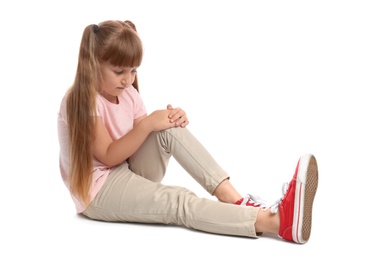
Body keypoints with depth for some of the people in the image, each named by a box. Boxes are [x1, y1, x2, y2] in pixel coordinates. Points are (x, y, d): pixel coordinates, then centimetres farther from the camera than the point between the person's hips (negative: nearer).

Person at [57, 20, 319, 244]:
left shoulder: (127, 93, 4)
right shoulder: (81, 101, -18)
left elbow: (140, 140, 2)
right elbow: (108, 157, -20)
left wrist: (169, 121, -18)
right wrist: (148, 124, -28)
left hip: (130, 173, 7)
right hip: (98, 192, -7)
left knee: (171, 129, -20)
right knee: (179, 201, -31)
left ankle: (234, 200, -31)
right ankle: (277, 221, -48)